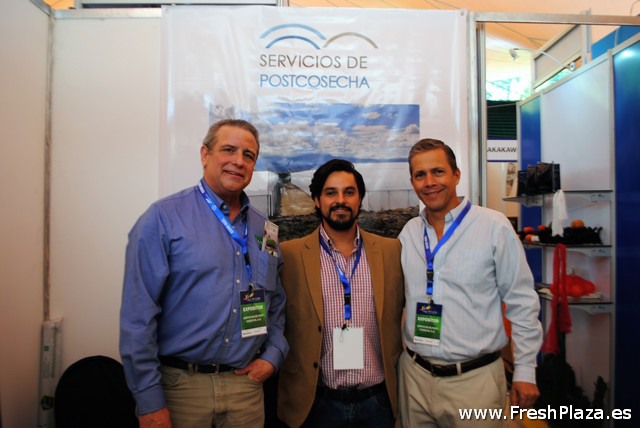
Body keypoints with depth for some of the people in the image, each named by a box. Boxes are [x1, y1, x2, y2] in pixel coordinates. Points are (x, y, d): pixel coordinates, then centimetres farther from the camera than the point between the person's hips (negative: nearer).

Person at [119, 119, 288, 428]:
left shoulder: (264, 229, 6)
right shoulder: (164, 218, -11)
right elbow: (138, 316, -13)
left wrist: (273, 355, 0)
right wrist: (149, 402, -13)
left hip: (247, 384, 5)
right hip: (180, 385, -4)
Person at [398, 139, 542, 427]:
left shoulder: (494, 227, -10)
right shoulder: (409, 233, 2)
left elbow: (522, 303, -5)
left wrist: (525, 370, -4)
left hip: (475, 378, -3)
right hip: (414, 375, 4)